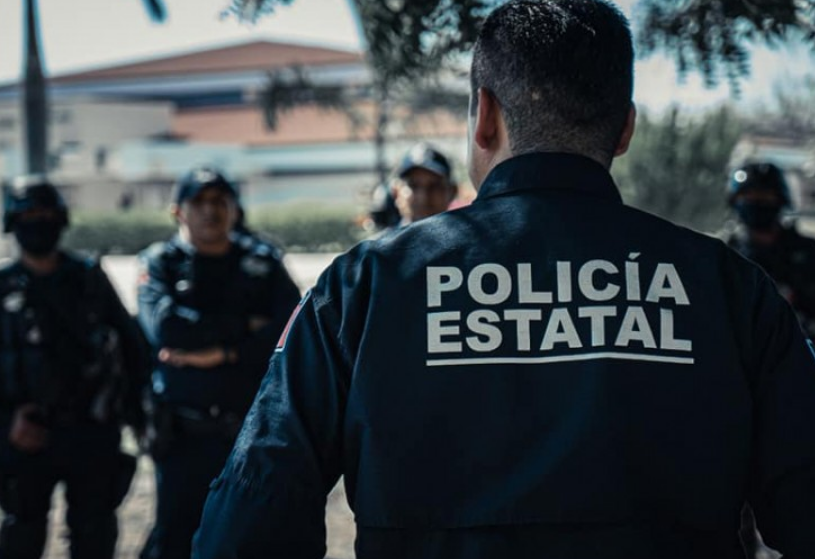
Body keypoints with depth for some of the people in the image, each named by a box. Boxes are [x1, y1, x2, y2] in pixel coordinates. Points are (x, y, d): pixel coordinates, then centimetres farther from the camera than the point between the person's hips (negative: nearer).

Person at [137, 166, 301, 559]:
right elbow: (165, 328, -15)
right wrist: (244, 327, -10)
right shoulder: (159, 262, 6)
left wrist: (224, 353, -14)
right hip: (185, 437, -2)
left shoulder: (262, 262, 10)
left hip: (257, 434, 2)